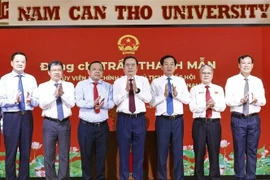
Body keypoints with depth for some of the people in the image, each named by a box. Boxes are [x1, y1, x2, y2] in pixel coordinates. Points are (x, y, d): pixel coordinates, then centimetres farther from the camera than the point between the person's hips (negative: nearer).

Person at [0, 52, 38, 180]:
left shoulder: (31, 79, 7)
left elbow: (37, 101, 2)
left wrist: (31, 100, -19)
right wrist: (14, 101, -22)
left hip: (27, 117, 2)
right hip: (11, 117, -2)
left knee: (26, 152, 11)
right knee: (11, 152, 4)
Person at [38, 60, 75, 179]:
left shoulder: (69, 86, 6)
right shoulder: (43, 86, 3)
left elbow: (72, 104, -4)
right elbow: (42, 105, -8)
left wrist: (62, 93, -18)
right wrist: (54, 95, -20)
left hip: (65, 123, 1)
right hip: (49, 123, -1)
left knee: (64, 154, 8)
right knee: (49, 155, 5)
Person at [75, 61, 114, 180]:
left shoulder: (108, 86, 7)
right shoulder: (81, 85, 1)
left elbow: (111, 103, -4)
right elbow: (79, 102, -11)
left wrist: (103, 104, -23)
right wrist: (92, 104, -25)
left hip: (102, 126, 2)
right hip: (86, 126, -2)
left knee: (101, 155, 10)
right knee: (86, 155, 8)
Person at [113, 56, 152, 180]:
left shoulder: (143, 80, 6)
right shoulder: (118, 82, 4)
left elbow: (148, 98, -5)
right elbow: (115, 101, -7)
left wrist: (137, 90, -18)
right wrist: (126, 90, -19)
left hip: (140, 119, 1)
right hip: (124, 119, -1)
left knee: (139, 150, 8)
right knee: (124, 150, 6)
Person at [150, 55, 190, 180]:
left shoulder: (181, 81, 8)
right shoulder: (156, 82, 2)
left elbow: (187, 100, 3)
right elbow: (152, 102, -4)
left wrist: (176, 94, -14)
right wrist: (164, 95, -18)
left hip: (178, 120, 2)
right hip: (163, 120, -2)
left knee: (178, 151, 9)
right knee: (162, 151, 6)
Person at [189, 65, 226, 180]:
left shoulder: (219, 89, 10)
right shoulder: (195, 89, 5)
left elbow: (223, 107, -2)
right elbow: (192, 107, -7)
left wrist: (214, 105, -22)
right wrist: (205, 106, -23)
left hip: (214, 123, 1)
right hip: (199, 123, -1)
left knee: (214, 152, 5)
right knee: (199, 153, 4)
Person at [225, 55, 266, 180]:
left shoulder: (258, 81, 7)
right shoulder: (231, 80, -1)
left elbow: (263, 101, 1)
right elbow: (228, 101, -9)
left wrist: (256, 100, -21)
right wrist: (240, 101, -26)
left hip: (254, 119, 2)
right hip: (238, 119, -2)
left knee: (252, 150, 9)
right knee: (239, 150, 5)